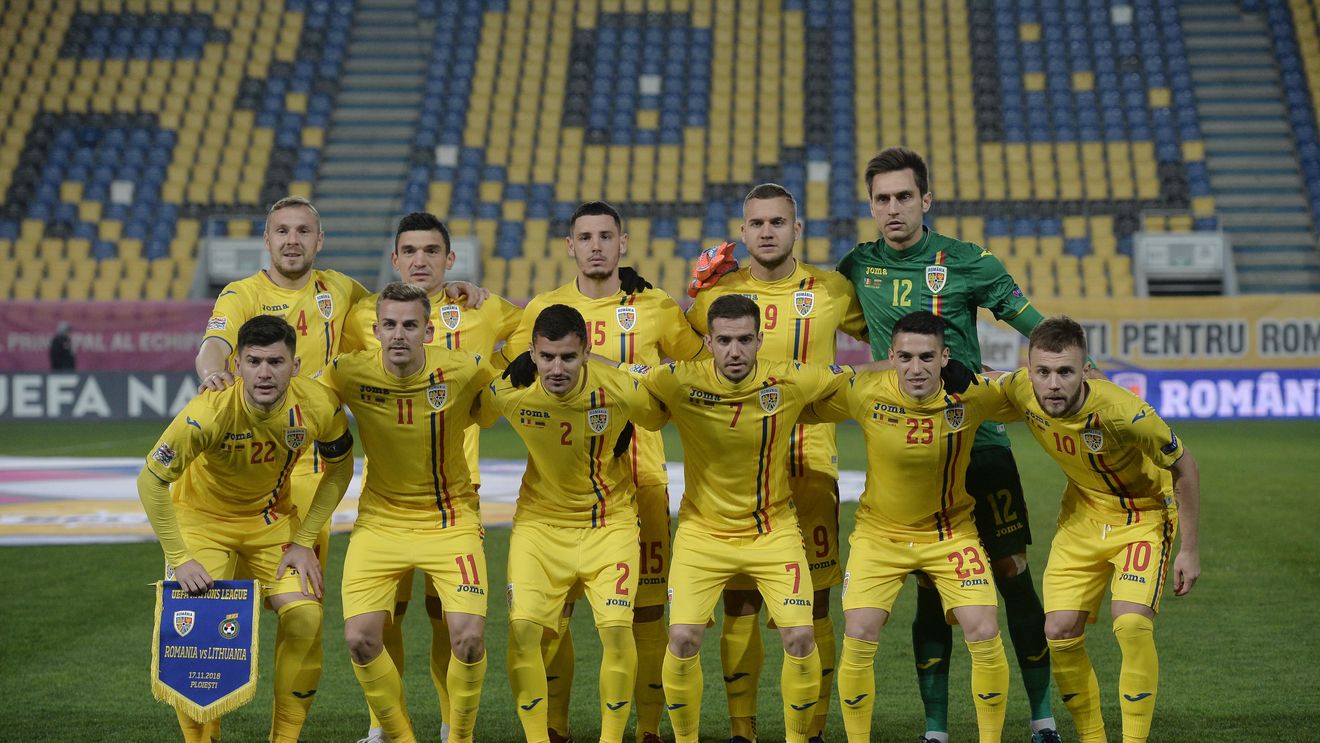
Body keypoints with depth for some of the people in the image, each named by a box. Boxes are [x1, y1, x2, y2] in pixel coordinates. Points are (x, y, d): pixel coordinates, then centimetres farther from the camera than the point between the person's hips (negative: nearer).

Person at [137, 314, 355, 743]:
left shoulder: (318, 406, -23)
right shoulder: (210, 412, -33)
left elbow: (339, 469, -3)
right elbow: (151, 481, -25)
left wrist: (303, 541, -9)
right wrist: (180, 559, -27)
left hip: (272, 517, 2)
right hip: (202, 518, -2)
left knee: (305, 616, -14)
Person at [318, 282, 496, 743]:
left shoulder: (463, 372, -15)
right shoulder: (349, 374, -13)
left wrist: (447, 427, 0)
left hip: (451, 519, -1)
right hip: (380, 519, 1)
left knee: (469, 636, -16)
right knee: (360, 638, -12)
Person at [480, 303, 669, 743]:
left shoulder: (622, 391, -20)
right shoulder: (508, 392, -17)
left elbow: (659, 417, 4)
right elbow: (475, 415, 8)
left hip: (609, 521, -1)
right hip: (539, 520, 1)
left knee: (617, 626, -15)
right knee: (523, 627, -12)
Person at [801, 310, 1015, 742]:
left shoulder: (973, 395, -19)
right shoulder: (863, 393, -20)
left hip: (951, 531, 0)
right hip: (879, 532, 0)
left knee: (985, 634, -10)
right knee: (858, 637, -11)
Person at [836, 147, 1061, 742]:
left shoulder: (966, 262, -4)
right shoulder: (858, 266, 5)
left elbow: (1039, 329, 1)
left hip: (978, 440, -2)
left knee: (1013, 575, -1)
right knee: (928, 588, 4)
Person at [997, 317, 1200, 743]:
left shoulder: (1123, 412, -34)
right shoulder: (1020, 391, -21)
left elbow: (1184, 470, -18)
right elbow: (987, 383, 8)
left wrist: (1190, 549, -15)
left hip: (1144, 513, -5)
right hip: (1081, 513, 5)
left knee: (1132, 623, -23)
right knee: (1060, 630, -4)